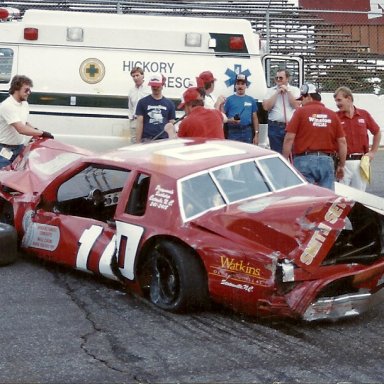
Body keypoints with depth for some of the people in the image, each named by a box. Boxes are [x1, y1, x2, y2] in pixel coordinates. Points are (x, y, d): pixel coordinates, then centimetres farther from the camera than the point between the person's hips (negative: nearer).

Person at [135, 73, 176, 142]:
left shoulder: (169, 104, 10)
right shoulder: (142, 102, 5)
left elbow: (171, 125, 11)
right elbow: (140, 123, 2)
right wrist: (138, 142, -5)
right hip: (146, 140, -2)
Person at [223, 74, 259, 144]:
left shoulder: (251, 100, 11)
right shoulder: (229, 99, 4)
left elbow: (255, 118, 12)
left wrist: (256, 134, 5)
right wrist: (230, 120, -19)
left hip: (247, 132, 3)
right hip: (233, 132, -2)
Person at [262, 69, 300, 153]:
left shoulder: (295, 90, 9)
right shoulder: (271, 91, 10)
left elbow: (296, 105, -6)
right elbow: (266, 107, -3)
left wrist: (287, 91, -4)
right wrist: (277, 93, -4)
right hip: (275, 127, 1)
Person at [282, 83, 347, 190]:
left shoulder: (301, 112, -1)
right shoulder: (332, 115, 9)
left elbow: (289, 138, -6)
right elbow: (342, 142, 8)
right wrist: (341, 165, 16)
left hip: (304, 160, -3)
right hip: (327, 161, 3)